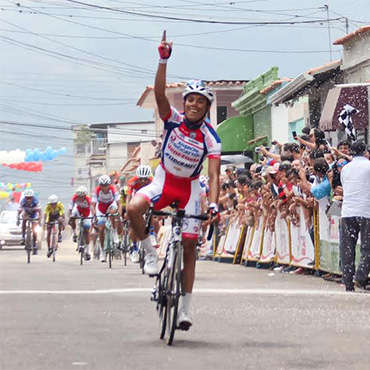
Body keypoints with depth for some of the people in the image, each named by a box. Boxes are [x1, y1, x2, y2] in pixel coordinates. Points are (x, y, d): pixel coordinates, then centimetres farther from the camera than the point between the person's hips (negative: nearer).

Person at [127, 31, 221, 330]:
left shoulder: (211, 139, -16)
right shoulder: (173, 119, -13)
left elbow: (214, 175, -22)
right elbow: (159, 93, -29)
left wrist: (214, 205, -37)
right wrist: (164, 61, -43)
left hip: (189, 187, 0)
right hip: (163, 180, 0)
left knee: (189, 246, -2)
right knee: (133, 208, -32)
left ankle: (185, 309, 6)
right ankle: (150, 254, -8)